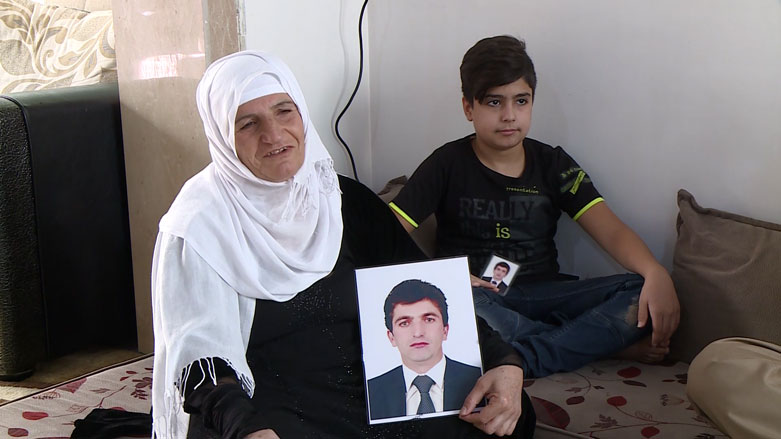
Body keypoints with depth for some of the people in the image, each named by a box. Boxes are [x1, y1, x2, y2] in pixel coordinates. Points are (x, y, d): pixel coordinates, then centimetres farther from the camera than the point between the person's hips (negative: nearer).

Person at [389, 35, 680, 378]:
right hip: (476, 295, -2)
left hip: (544, 295, 2)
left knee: (642, 297, -20)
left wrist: (655, 273, -21)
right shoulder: (448, 164, 3)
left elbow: (611, 231, -1)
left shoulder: (552, 164, 10)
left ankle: (520, 360, -28)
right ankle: (598, 342, -24)